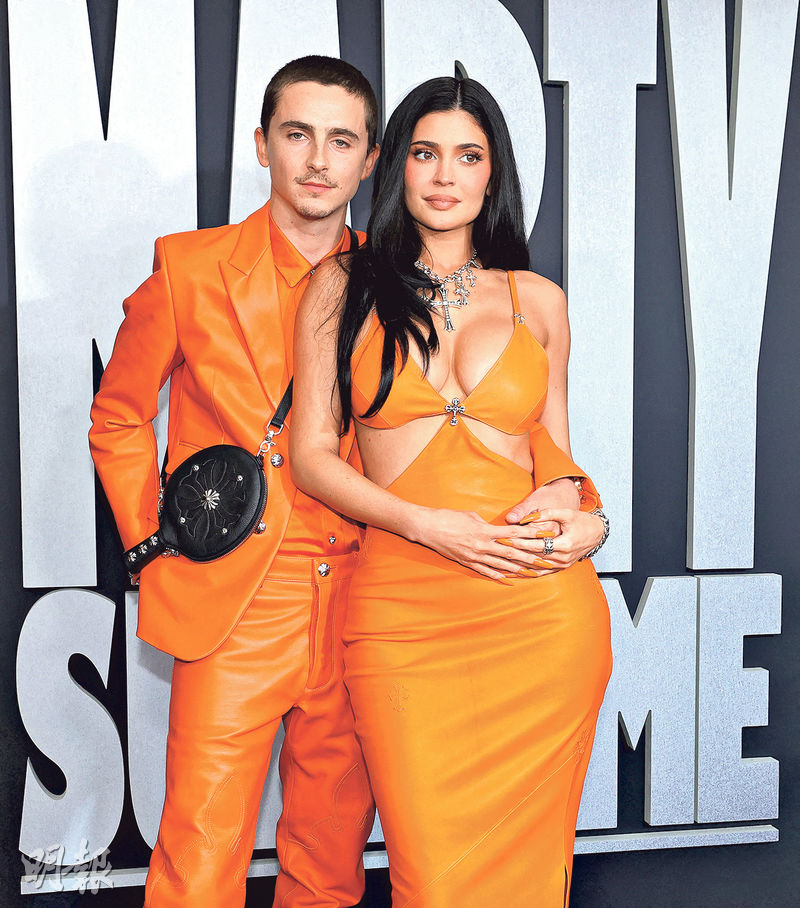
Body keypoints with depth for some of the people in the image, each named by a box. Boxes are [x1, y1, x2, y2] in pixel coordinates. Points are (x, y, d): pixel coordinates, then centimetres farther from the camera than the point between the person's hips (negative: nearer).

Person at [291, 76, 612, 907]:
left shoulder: (538, 300, 12)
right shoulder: (343, 288, 7)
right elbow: (311, 456, 2)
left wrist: (588, 520, -4)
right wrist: (432, 526, -11)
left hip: (542, 610, 2)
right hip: (401, 610, -1)